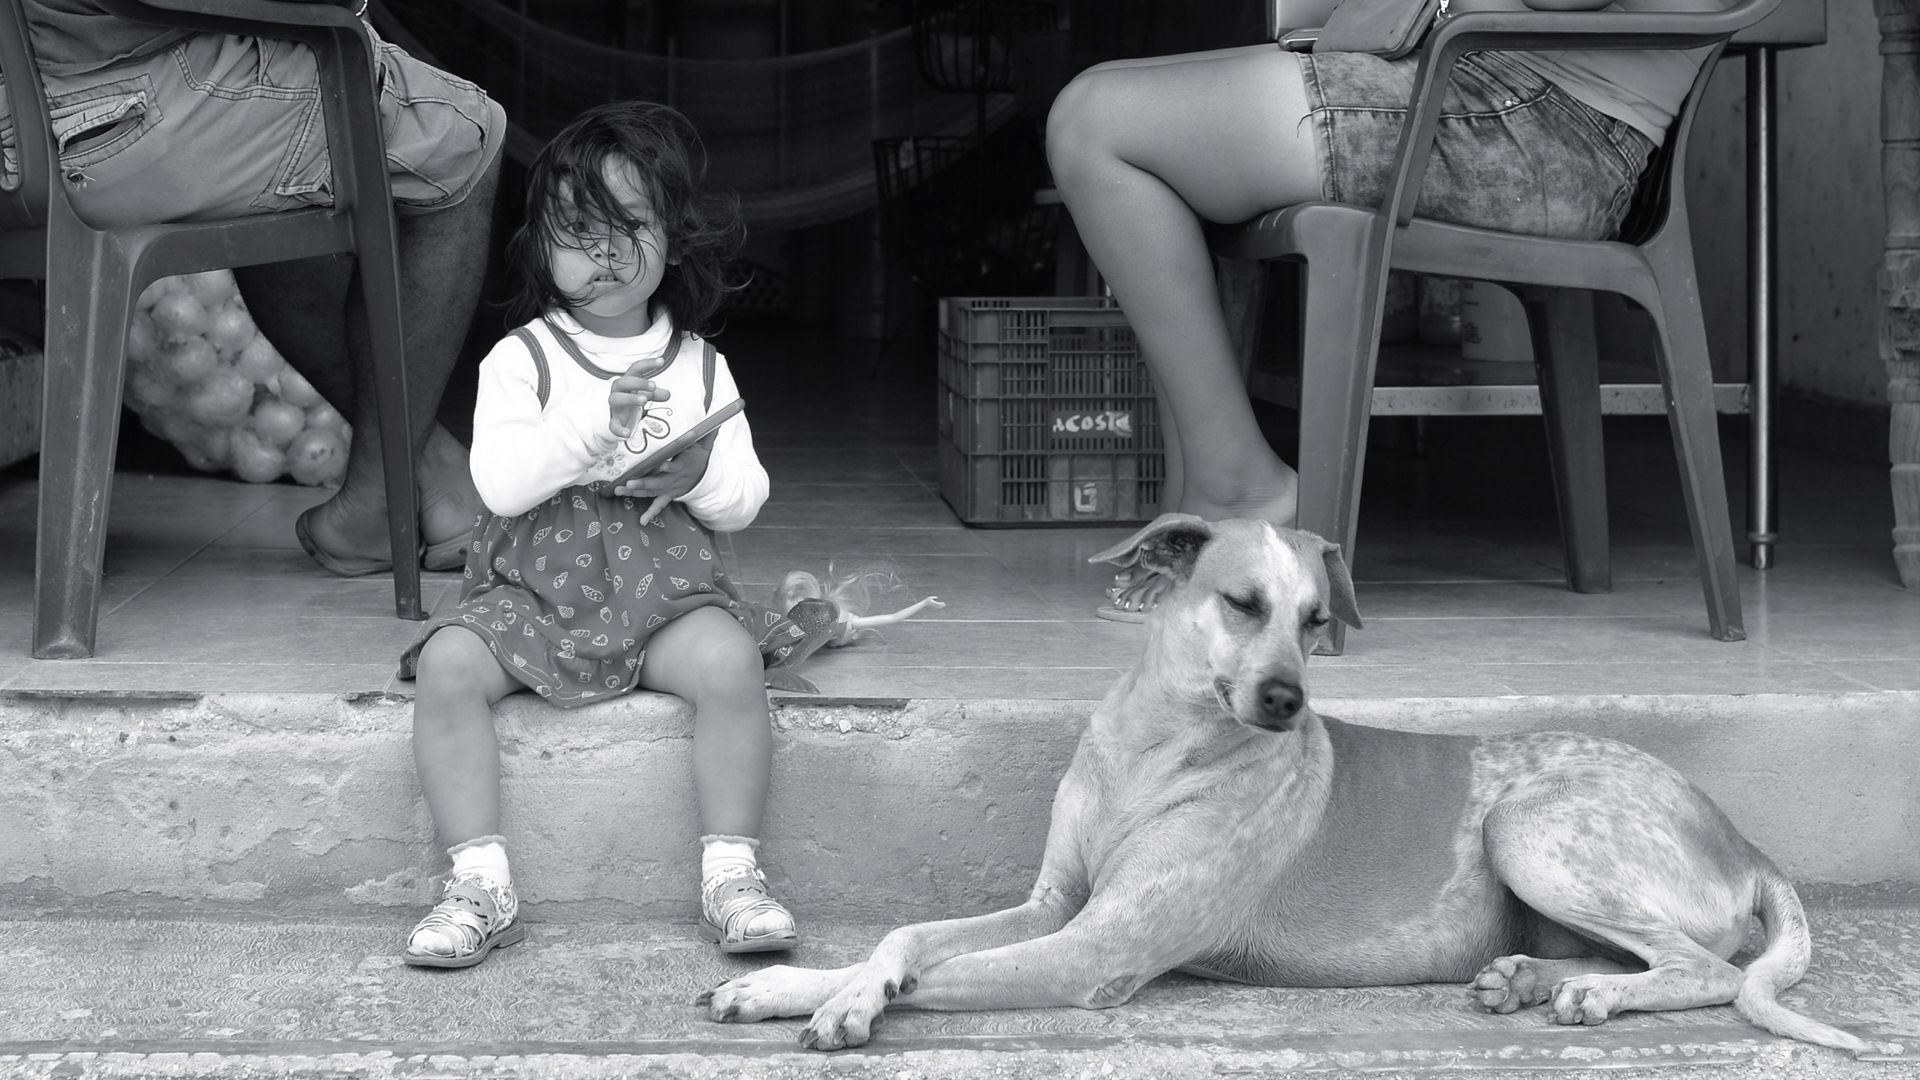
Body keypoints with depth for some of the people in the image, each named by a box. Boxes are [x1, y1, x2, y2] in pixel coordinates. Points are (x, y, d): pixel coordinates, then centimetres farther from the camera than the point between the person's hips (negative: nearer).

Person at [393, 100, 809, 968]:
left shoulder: (700, 367, 10)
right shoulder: (522, 359, 2)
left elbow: (745, 502, 8)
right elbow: (498, 482, -12)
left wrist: (703, 473, -14)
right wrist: (592, 424, -22)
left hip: (665, 586, 1)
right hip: (536, 584, 0)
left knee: (730, 661, -29)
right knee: (447, 667, -26)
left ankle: (730, 874, -20)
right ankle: (479, 883, -22)